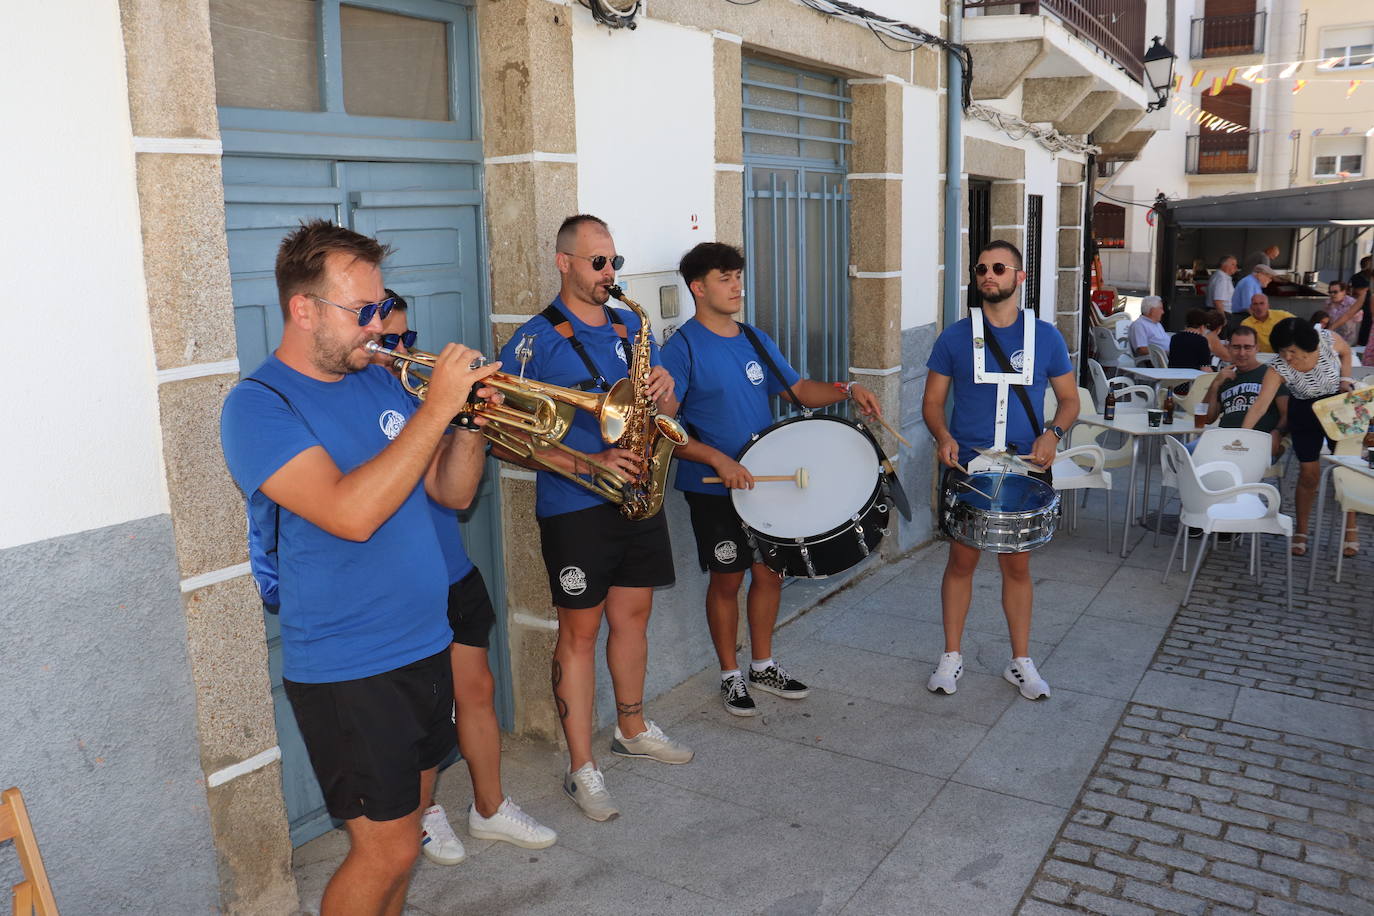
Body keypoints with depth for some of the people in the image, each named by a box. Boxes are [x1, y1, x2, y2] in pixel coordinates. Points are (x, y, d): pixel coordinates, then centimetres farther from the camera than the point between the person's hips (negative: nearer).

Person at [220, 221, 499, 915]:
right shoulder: (258, 406, -14)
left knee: (402, 823, 19)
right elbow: (352, 512, -29)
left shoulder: (378, 381, 7)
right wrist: (437, 407, -26)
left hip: (426, 646, 7)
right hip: (346, 669, -7)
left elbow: (452, 491, 8)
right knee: (388, 850, 0)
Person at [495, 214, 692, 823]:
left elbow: (664, 411, 16)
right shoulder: (536, 340, -9)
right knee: (580, 629, 1)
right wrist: (590, 464, -23)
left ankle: (632, 728, 36)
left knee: (632, 615, 16)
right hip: (575, 507, -6)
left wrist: (665, 391, -9)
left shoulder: (631, 328, 11)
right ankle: (581, 768, 12)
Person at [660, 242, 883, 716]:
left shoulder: (755, 339, 8)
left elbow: (798, 390, 13)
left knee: (770, 572, 14)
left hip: (765, 479, 6)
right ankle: (731, 675, 25)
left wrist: (847, 389, -5)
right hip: (713, 488, -6)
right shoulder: (683, 347, -13)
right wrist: (717, 459, -28)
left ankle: (763, 665, 33)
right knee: (727, 580, 6)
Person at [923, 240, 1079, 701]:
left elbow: (1069, 399, 8)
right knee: (961, 560, 7)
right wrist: (942, 435, -17)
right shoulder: (955, 337, -1)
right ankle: (951, 656, 21)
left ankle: (1021, 662, 23)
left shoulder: (1046, 337, 2)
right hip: (966, 467, 0)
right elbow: (932, 401, 3)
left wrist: (1052, 433, -12)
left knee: (1017, 564, 10)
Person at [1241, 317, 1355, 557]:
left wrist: (1346, 379, -13)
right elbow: (1261, 403, -36)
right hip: (1305, 413, -1)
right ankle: (1301, 533, 14)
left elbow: (1345, 352, -1)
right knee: (1308, 472, -1)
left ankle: (1350, 531, 17)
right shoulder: (1279, 368, -29)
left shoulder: (1328, 340, -26)